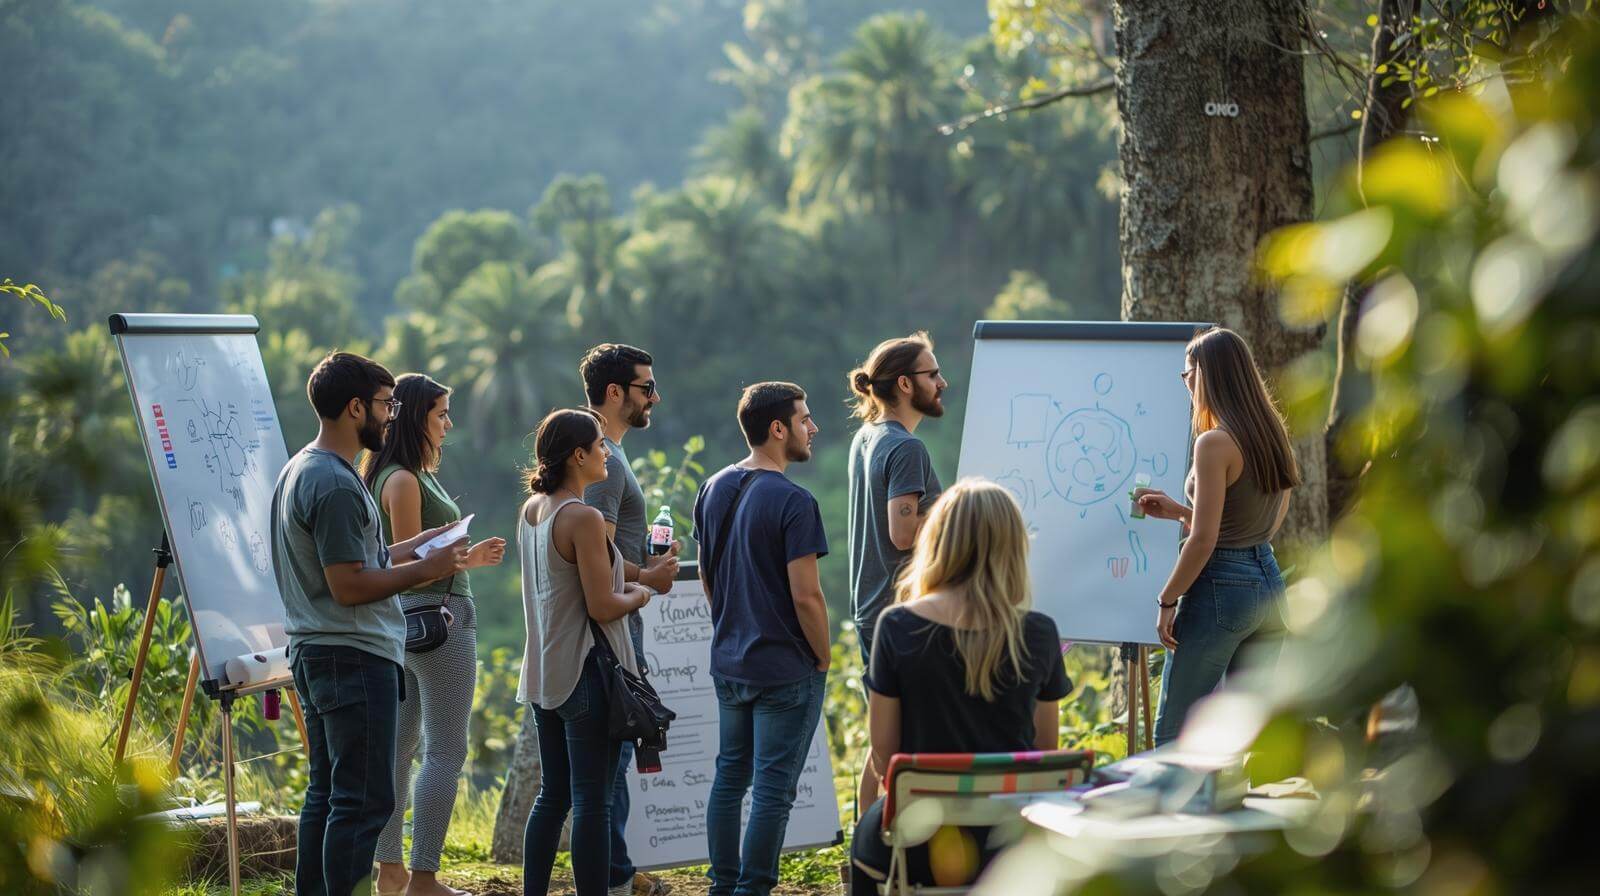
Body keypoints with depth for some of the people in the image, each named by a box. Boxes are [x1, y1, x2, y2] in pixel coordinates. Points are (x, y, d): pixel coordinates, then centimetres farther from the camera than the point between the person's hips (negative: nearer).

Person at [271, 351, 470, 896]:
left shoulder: (300, 470, 16)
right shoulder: (334, 484, -18)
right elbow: (348, 586, -21)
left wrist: (416, 546, 17)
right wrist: (424, 570, -13)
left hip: (316, 654, 11)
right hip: (353, 657, -11)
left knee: (327, 795, 15)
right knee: (364, 801, -10)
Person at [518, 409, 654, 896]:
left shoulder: (531, 510, 9)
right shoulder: (583, 518, -18)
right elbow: (602, 607, -19)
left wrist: (622, 582, 15)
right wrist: (639, 595, 0)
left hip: (544, 671, 9)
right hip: (587, 672, -9)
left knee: (552, 795, 15)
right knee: (592, 802, -4)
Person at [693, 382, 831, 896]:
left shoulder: (714, 490, 6)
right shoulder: (792, 502, -18)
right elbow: (806, 595, -19)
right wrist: (822, 660, -6)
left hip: (728, 662, 8)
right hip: (786, 669, -8)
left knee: (730, 775, 16)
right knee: (773, 789, -1)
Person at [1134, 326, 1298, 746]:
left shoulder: (1215, 444, -15)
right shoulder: (1272, 435, 9)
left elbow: (1204, 540, -18)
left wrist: (1167, 601, -8)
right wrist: (1178, 511, 20)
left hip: (1220, 586, -8)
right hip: (1269, 582, 8)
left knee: (1173, 732, 1)